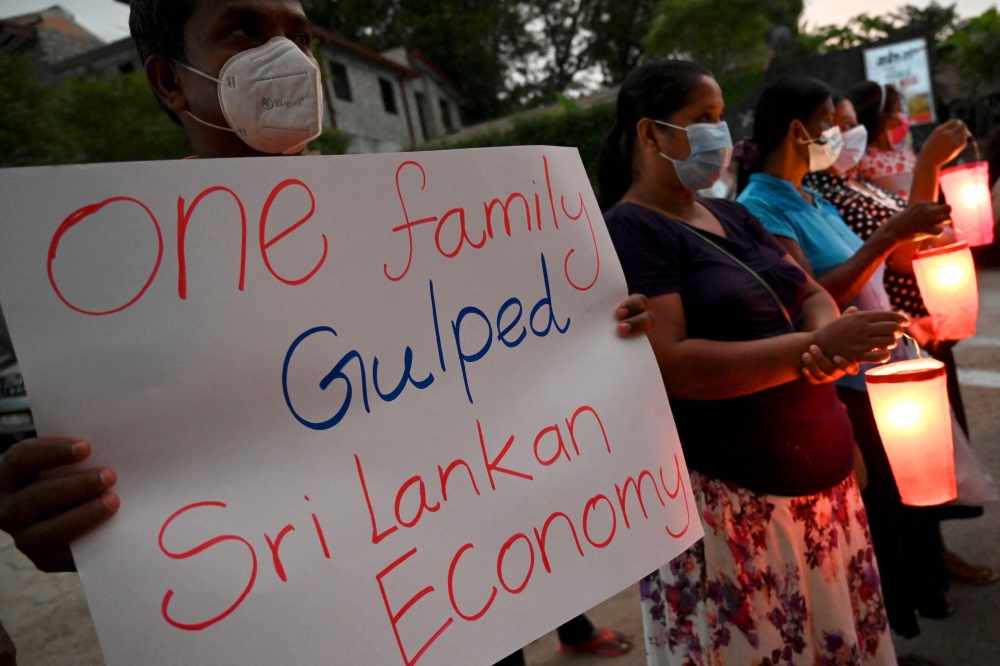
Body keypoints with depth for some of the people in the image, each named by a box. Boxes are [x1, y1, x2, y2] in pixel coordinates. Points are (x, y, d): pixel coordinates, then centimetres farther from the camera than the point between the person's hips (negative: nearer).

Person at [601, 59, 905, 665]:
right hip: (724, 495, -7)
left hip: (819, 475, 8)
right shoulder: (628, 231, -12)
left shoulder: (733, 217, 13)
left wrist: (827, 345, -12)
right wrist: (813, 347, -24)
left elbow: (813, 295, 11)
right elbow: (671, 364, -22)